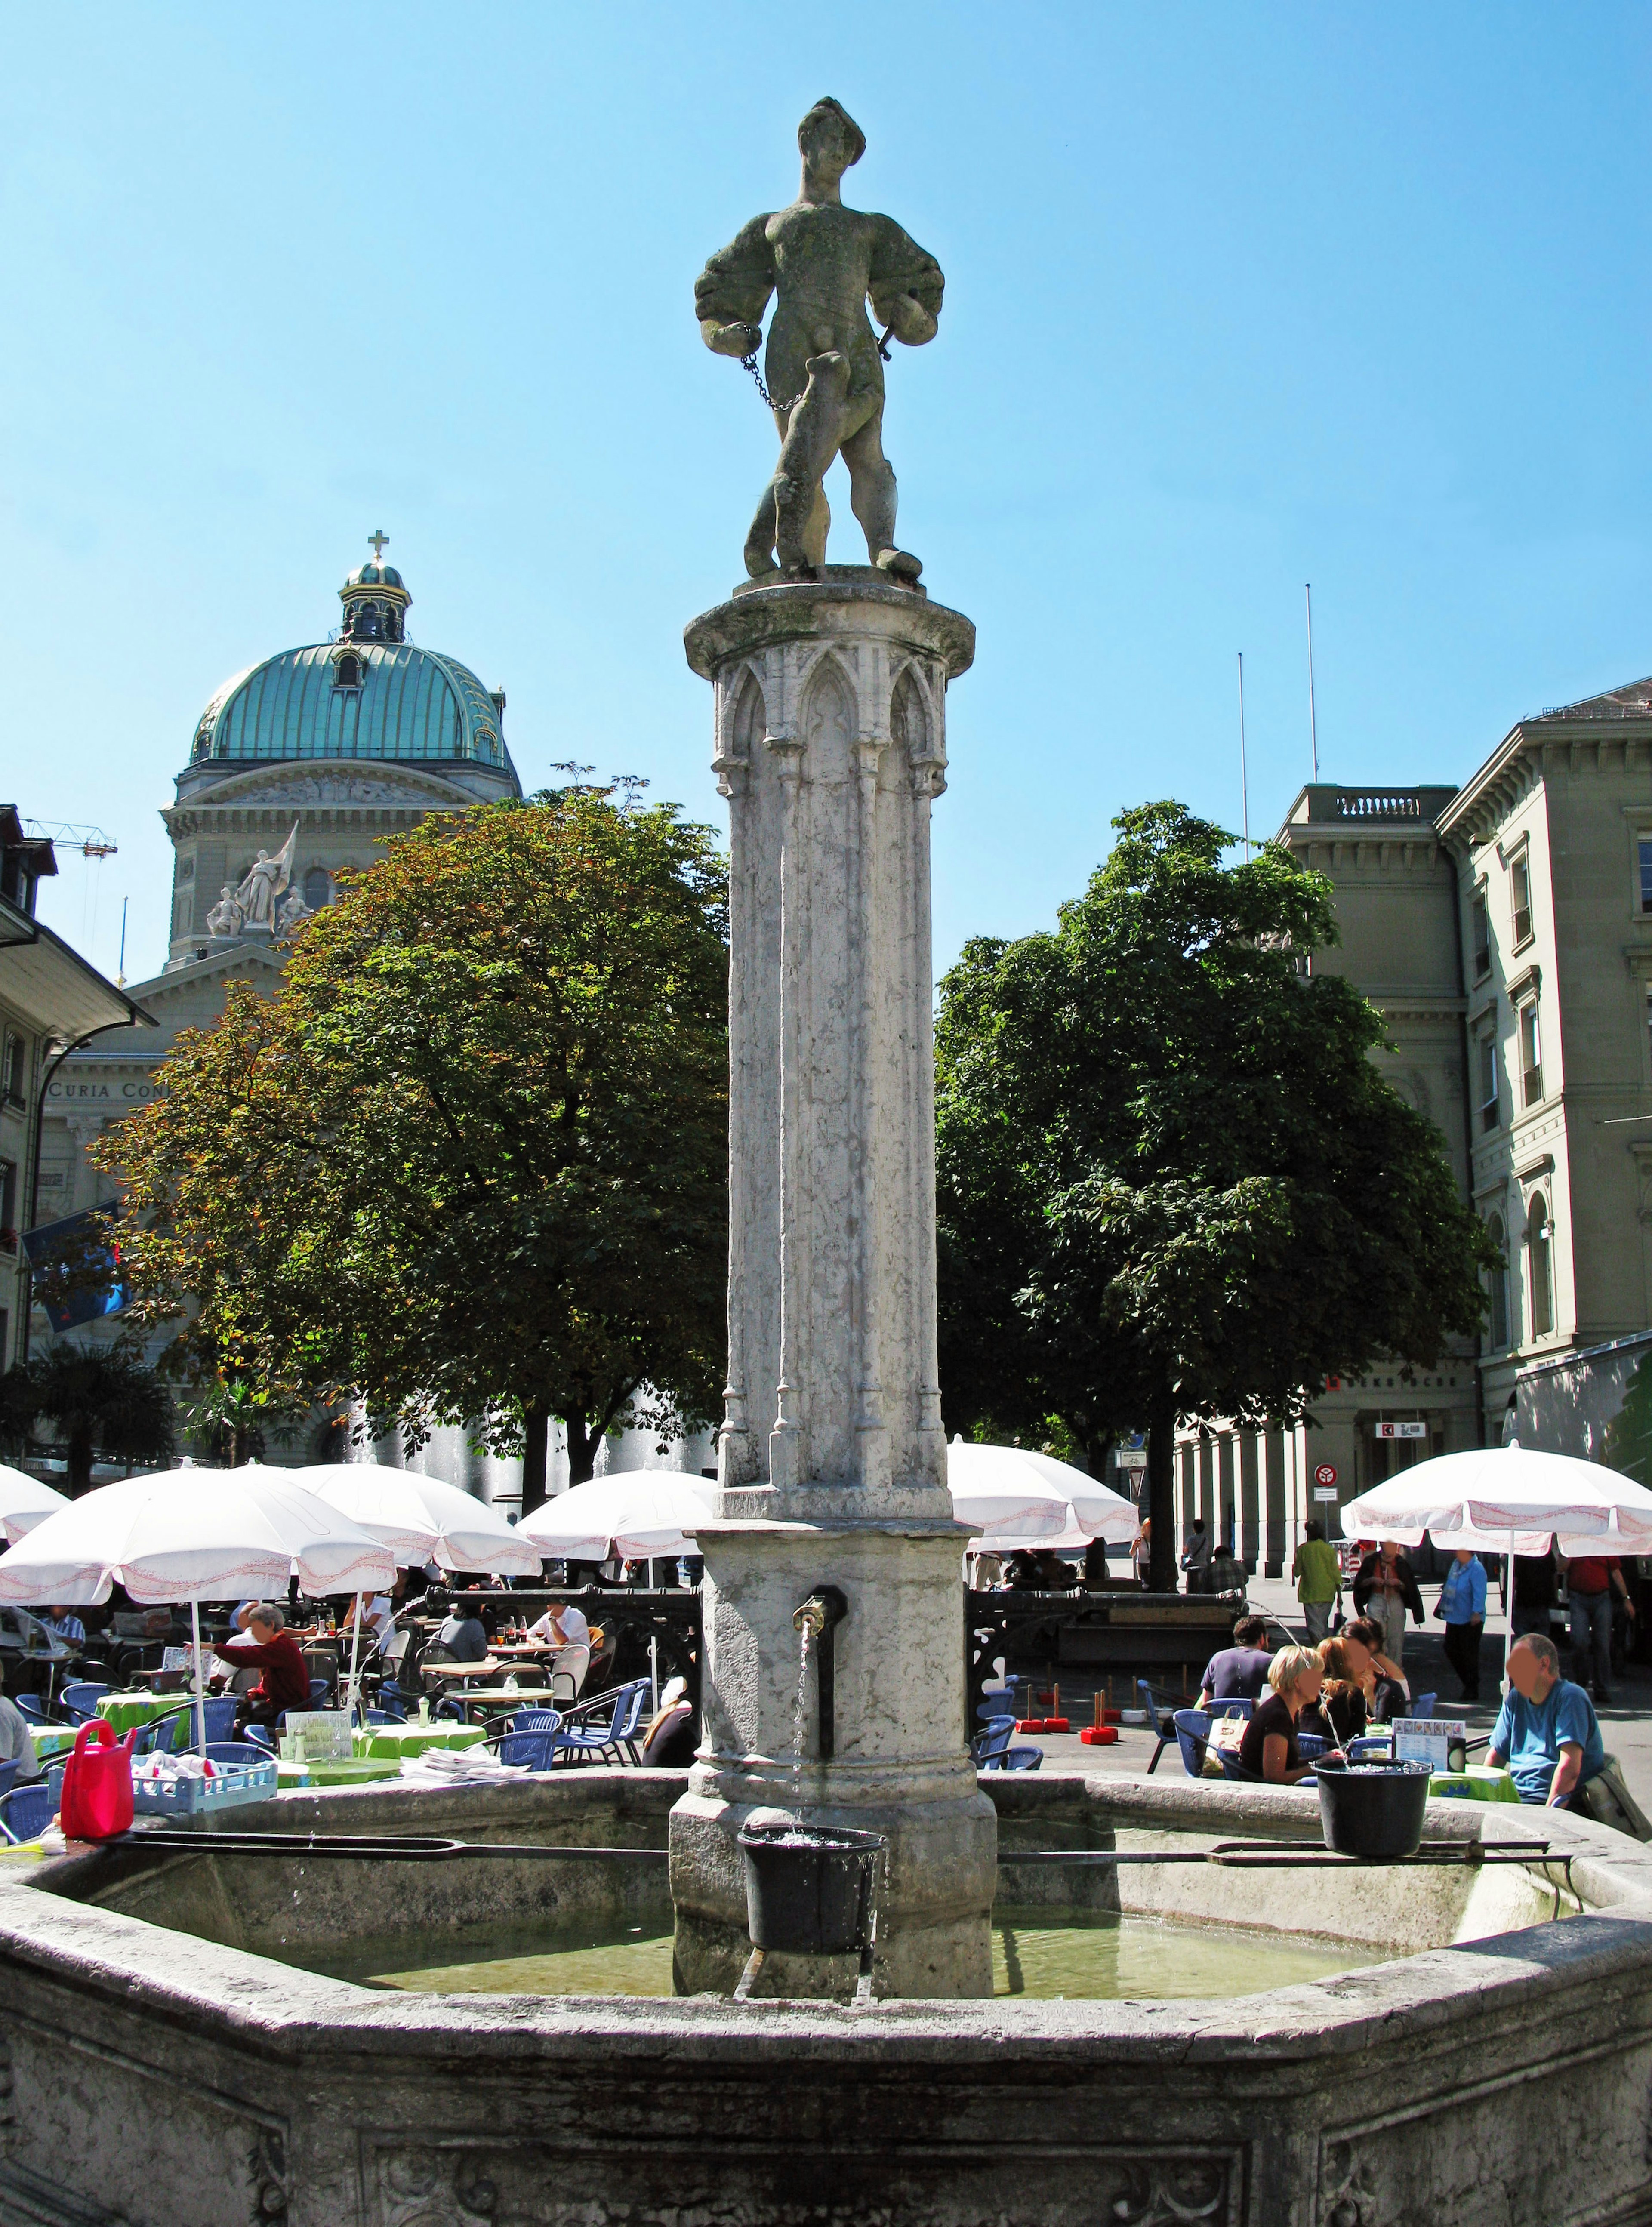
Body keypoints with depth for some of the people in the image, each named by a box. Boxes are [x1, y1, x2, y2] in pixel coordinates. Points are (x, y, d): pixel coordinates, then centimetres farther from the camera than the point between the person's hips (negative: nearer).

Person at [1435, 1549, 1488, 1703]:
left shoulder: (1476, 1569, -18)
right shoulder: (1456, 1564, 8)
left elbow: (1479, 1593, -25)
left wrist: (1477, 1612, -33)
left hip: (1470, 1620, -9)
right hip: (1454, 1618, 9)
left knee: (1469, 1654, 0)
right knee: (1451, 1650, 12)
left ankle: (1472, 1690, 12)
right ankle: (1468, 1683, 28)